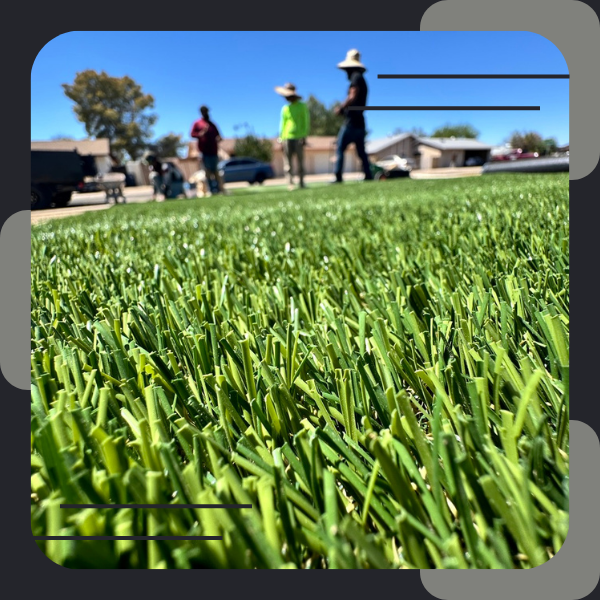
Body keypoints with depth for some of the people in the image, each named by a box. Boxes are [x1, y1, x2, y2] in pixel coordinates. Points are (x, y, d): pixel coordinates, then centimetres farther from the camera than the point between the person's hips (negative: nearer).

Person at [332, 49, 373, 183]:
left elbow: (353, 97, -18)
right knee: (361, 152, 10)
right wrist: (344, 109, 10)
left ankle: (338, 177, -15)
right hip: (359, 123, 9)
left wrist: (340, 108, -7)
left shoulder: (356, 77, -6)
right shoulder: (362, 79, 23)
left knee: (340, 149, -9)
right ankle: (368, 175, 7)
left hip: (351, 122, -9)